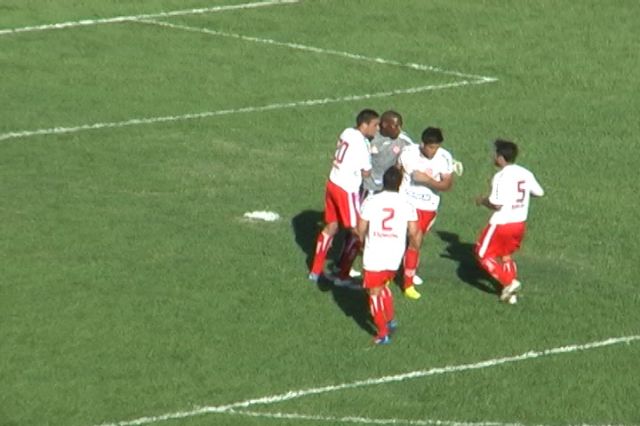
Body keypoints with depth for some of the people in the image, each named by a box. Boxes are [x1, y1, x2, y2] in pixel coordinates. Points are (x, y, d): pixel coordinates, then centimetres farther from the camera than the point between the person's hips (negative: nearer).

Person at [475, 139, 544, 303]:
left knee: (484, 255, 8)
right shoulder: (526, 174, 2)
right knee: (506, 255, 24)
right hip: (520, 223, 7)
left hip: (502, 223, -7)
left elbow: (496, 204, -24)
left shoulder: (501, 176, -20)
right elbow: (539, 192, 15)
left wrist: (482, 201, -5)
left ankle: (509, 282, -6)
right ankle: (511, 293, 19)